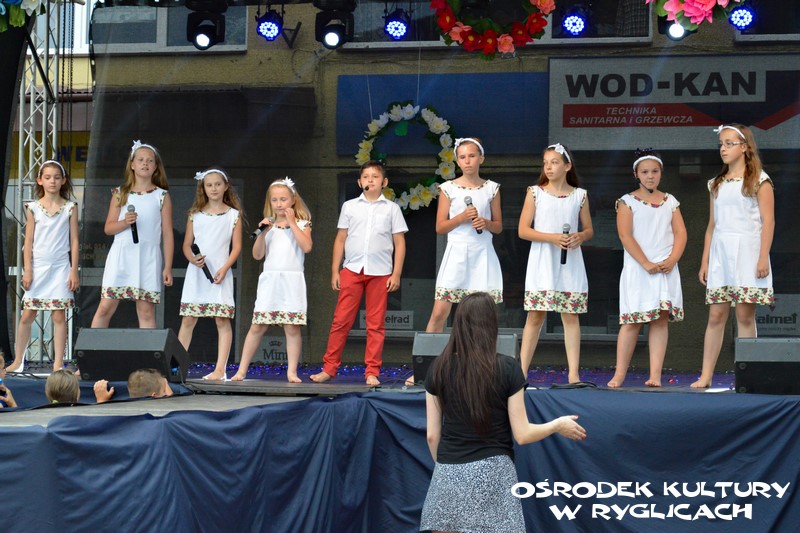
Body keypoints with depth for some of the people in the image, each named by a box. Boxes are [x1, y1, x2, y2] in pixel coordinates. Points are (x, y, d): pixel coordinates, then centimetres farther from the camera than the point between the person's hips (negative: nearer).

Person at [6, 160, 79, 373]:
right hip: (38, 266, 1)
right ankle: (18, 361, 13)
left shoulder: (70, 207, 2)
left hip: (61, 267, -1)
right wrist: (27, 270, -2)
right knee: (27, 315, 3)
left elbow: (74, 240, 3)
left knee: (59, 316, -2)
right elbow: (29, 241, 4)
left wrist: (74, 271, -2)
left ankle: (58, 364, 2)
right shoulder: (33, 208, 3)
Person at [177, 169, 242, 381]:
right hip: (196, 273, 2)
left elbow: (236, 247, 2)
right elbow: (186, 244, 9)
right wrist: (193, 259, -11)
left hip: (220, 274, -2)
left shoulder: (233, 215, 5)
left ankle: (220, 369, -6)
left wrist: (225, 268, -12)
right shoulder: (195, 214, 10)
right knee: (188, 319, 1)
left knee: (222, 320, -5)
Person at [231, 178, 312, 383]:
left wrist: (292, 223, -9)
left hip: (292, 281, -2)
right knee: (257, 326, 0)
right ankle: (241, 370, 3)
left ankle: (292, 372, 2)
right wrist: (263, 232, -7)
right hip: (270, 280, 2)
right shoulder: (269, 225, 13)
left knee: (292, 327, -4)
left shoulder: (301, 224, 6)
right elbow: (257, 255, 6)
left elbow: (306, 247, -12)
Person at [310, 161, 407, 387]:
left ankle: (372, 372, 6)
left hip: (380, 273, -1)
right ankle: (329, 368, 2)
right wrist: (335, 271, 5)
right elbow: (341, 239, 11)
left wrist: (396, 274, -2)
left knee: (376, 324, 2)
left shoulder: (391, 209, 8)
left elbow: (399, 242, 6)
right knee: (341, 320, -2)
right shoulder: (350, 206, 10)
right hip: (351, 270, 1)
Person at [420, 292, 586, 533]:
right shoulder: (507, 369, -5)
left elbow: (432, 435, 6)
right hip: (492, 474, -2)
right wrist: (559, 425, 15)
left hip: (448, 477, 2)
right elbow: (522, 434, -2)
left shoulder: (439, 368, 2)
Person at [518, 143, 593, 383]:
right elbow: (523, 230, -3)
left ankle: (574, 373, 1)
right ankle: (522, 371, 2)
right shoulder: (535, 193, 2)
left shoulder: (579, 195, 6)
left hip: (570, 264, 1)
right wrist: (552, 238, -15)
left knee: (571, 317, 0)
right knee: (535, 316, -1)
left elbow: (589, 230, 12)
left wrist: (580, 237, -12)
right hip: (542, 264, -1)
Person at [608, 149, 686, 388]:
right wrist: (647, 264, -15)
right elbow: (626, 236, -7)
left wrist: (671, 261, -10)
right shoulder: (627, 202, 2)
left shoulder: (670, 202, 12)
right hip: (637, 268, -3)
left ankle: (655, 375, -6)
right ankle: (619, 374, -1)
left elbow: (680, 233, 6)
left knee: (661, 319, -3)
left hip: (666, 269, 3)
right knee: (632, 321, -5)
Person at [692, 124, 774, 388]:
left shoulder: (759, 180, 0)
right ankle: (706, 376, -1)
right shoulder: (718, 183, 16)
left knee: (745, 316, -5)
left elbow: (768, 221, -5)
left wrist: (763, 257, -14)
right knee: (716, 315, 0)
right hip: (720, 254, 5)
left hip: (747, 253, -5)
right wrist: (705, 261, 12)